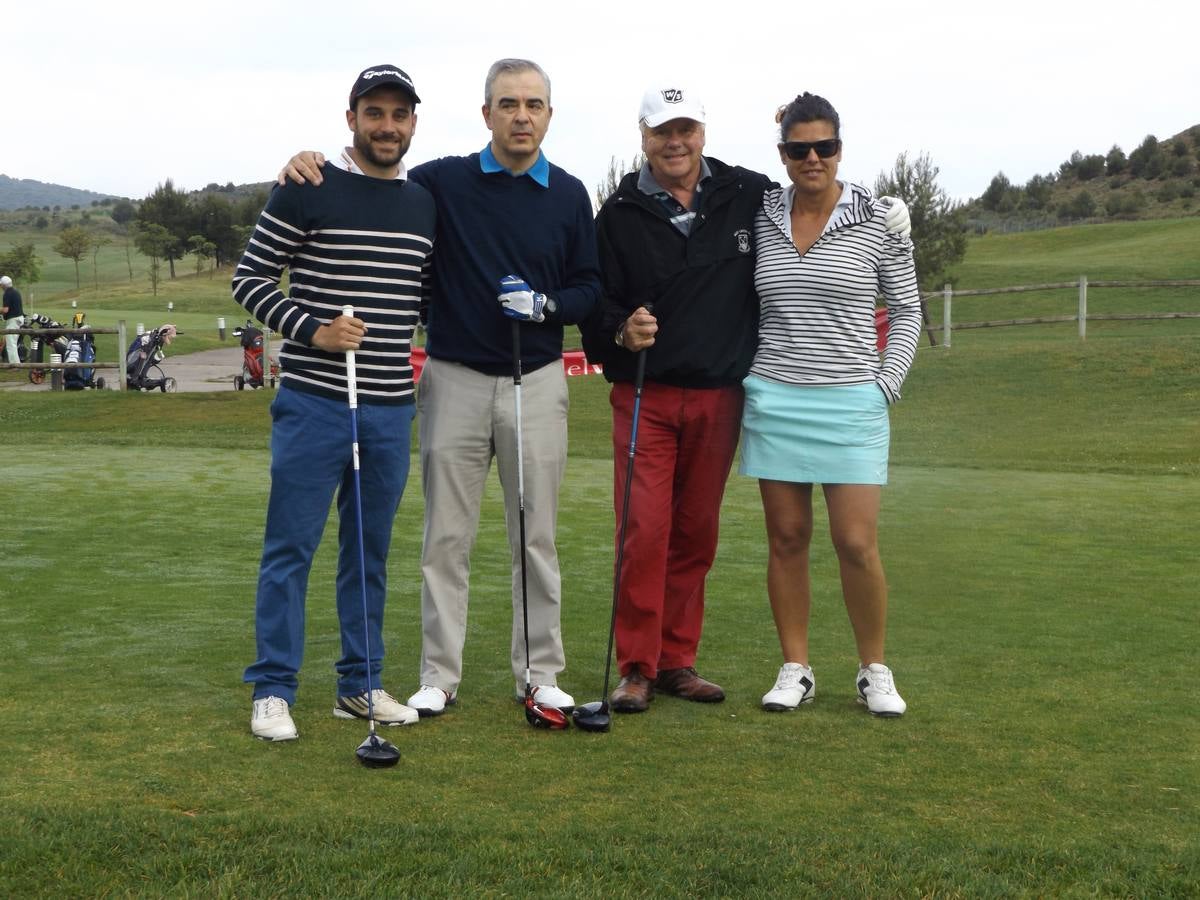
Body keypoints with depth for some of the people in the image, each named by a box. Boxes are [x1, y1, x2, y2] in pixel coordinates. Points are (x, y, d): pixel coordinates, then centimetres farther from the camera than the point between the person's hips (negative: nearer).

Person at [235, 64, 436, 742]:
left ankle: (361, 685, 21)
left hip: (391, 407, 5)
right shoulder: (308, 192, -6)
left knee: (371, 551, 12)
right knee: (291, 548, 0)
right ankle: (274, 691, 9)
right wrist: (312, 330, -16)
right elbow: (250, 279, -5)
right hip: (314, 401, -5)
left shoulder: (426, 205, 10)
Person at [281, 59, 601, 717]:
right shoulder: (443, 182, -1)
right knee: (446, 538, 5)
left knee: (537, 538, 7)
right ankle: (439, 676, 15)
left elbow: (590, 287, 9)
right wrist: (312, 166, -15)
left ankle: (540, 673, 17)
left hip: (537, 383, 1)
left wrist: (547, 304, -12)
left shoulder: (569, 195, 5)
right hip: (455, 382, -1)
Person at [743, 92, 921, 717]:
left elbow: (906, 311, 6)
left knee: (857, 544, -5)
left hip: (850, 403, -2)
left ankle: (874, 671, 12)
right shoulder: (761, 219, 5)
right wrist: (745, 379, 8)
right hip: (773, 400, 2)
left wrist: (885, 386, -1)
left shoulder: (877, 221, -2)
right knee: (786, 538, 5)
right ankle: (795, 669, 16)